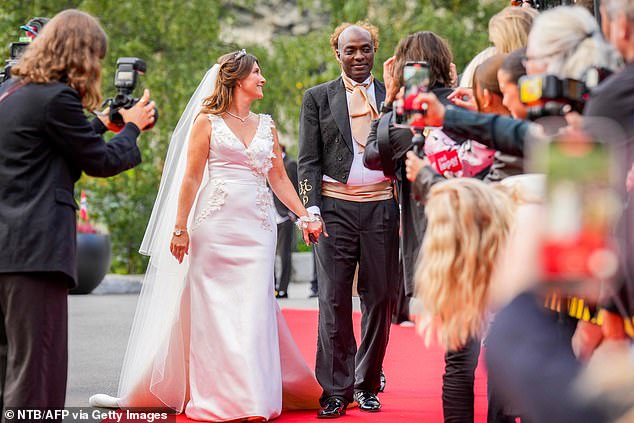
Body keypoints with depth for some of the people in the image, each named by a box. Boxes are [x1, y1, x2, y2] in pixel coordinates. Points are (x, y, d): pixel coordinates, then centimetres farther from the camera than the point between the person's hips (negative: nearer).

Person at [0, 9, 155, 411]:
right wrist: (132, 126, 13)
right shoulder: (57, 97, -12)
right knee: (37, 368, -7)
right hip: (34, 249, -9)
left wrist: (101, 122, 25)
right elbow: (102, 162, -4)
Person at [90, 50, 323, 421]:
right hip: (216, 225, -3)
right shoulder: (207, 121, 2)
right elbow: (191, 178, -1)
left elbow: (279, 178, 16)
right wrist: (180, 227, -6)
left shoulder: (266, 125, 15)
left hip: (257, 227, 3)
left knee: (254, 310, -2)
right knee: (214, 309, 0)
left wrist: (305, 216, 7)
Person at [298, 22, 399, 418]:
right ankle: (336, 391, 3)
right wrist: (311, 208, -7)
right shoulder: (317, 98, 8)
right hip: (336, 207, -1)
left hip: (381, 207, 1)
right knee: (334, 301, -2)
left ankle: (367, 384, 16)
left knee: (380, 299, 4)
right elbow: (309, 160, 4)